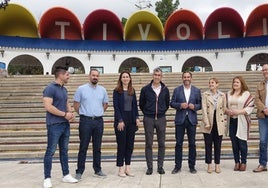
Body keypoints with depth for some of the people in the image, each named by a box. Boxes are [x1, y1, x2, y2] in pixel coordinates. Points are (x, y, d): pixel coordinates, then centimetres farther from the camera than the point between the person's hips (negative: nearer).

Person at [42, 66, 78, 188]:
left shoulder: (64, 89, 13)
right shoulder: (50, 88, -12)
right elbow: (48, 107, -21)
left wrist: (71, 114, -1)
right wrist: (65, 114, -15)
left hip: (65, 124, 8)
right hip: (54, 125, -8)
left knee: (64, 150, 13)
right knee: (51, 151, -1)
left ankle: (66, 175, 22)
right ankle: (47, 178, 8)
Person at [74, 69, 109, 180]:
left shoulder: (102, 90, 8)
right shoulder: (81, 89, -1)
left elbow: (105, 104, 19)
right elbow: (76, 104, 3)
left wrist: (99, 113, 12)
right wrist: (82, 114, 5)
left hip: (99, 121, 3)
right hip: (85, 121, -3)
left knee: (97, 147, 10)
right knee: (83, 147, 0)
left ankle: (97, 170, 20)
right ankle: (79, 172, 8)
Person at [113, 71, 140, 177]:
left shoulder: (132, 91, 12)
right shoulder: (117, 91, -2)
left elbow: (135, 105, 12)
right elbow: (116, 106, -8)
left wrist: (137, 117, 1)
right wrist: (120, 120, -15)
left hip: (131, 120, 5)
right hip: (121, 119, -5)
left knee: (130, 144, 7)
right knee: (121, 144, 0)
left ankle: (127, 168, 15)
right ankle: (121, 169, 9)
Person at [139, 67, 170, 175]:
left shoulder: (165, 90, 5)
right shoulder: (145, 89, 0)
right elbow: (141, 104, 9)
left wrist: (161, 112, 12)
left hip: (161, 119, 2)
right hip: (148, 119, -1)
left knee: (161, 144, 4)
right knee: (149, 144, 2)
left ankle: (160, 166, 15)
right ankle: (149, 167, 11)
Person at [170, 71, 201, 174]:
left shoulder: (197, 90, 8)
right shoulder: (177, 90, 5)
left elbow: (200, 104, 7)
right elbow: (172, 103, 3)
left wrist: (194, 106, -13)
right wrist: (180, 105, -15)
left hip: (192, 119, 1)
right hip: (180, 119, 0)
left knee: (192, 143, 5)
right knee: (178, 143, 3)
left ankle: (192, 166, 17)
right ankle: (177, 166, 12)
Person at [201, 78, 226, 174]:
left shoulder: (222, 95, 5)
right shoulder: (205, 94, -1)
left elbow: (224, 109, 9)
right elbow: (204, 109, -6)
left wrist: (224, 122, 6)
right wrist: (207, 123, -12)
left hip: (219, 123, 1)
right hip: (208, 122, -1)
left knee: (218, 145, 8)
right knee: (208, 144, 4)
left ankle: (217, 165, 18)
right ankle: (209, 165, 14)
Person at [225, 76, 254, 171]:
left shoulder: (247, 94, -2)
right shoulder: (228, 94, 12)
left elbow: (250, 107, -8)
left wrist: (239, 111, -18)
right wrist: (227, 111, -7)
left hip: (242, 122, -4)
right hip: (232, 121, 4)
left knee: (242, 142, -1)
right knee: (234, 143, 7)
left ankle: (243, 162, 13)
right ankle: (237, 162, 17)